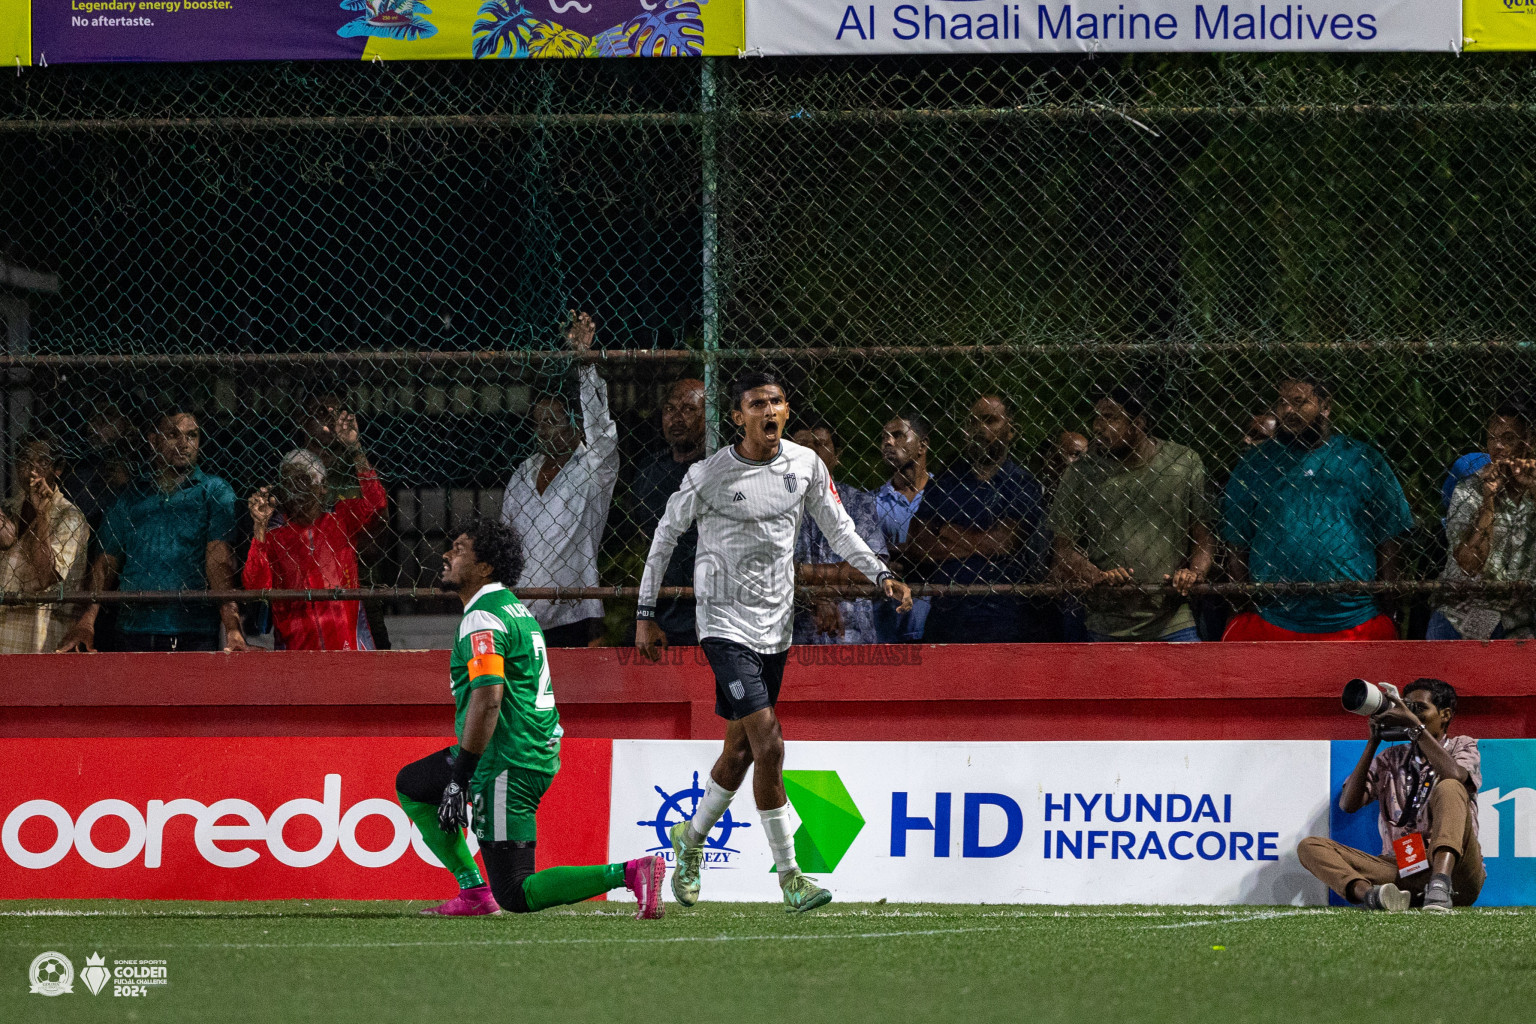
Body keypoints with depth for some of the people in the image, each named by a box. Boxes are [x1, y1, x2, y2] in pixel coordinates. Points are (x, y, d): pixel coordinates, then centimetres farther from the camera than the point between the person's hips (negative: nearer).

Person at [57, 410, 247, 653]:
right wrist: (85, 622, -3)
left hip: (195, 634, -3)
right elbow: (106, 562, 12)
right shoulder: (131, 497, 16)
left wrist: (232, 626, -20)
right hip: (135, 630, 3)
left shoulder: (214, 491, 7)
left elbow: (220, 560, -6)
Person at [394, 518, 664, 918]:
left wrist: (458, 779, -24)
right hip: (538, 751, 10)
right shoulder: (514, 607, 16)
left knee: (516, 895, -9)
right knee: (411, 784, 24)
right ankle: (475, 891, 17)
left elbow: (487, 698, -25)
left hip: (506, 765, -10)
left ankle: (630, 873, -18)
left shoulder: (482, 619, -15)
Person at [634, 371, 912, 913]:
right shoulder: (710, 476, -12)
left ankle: (691, 838, 39)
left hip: (776, 626, 5)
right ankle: (789, 877, -10)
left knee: (740, 751, 13)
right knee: (769, 745, -16)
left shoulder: (805, 465, 1)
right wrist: (645, 614, 1)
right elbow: (665, 536, 0)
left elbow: (838, 529, 10)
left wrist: (882, 574, -5)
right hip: (725, 623, -5)